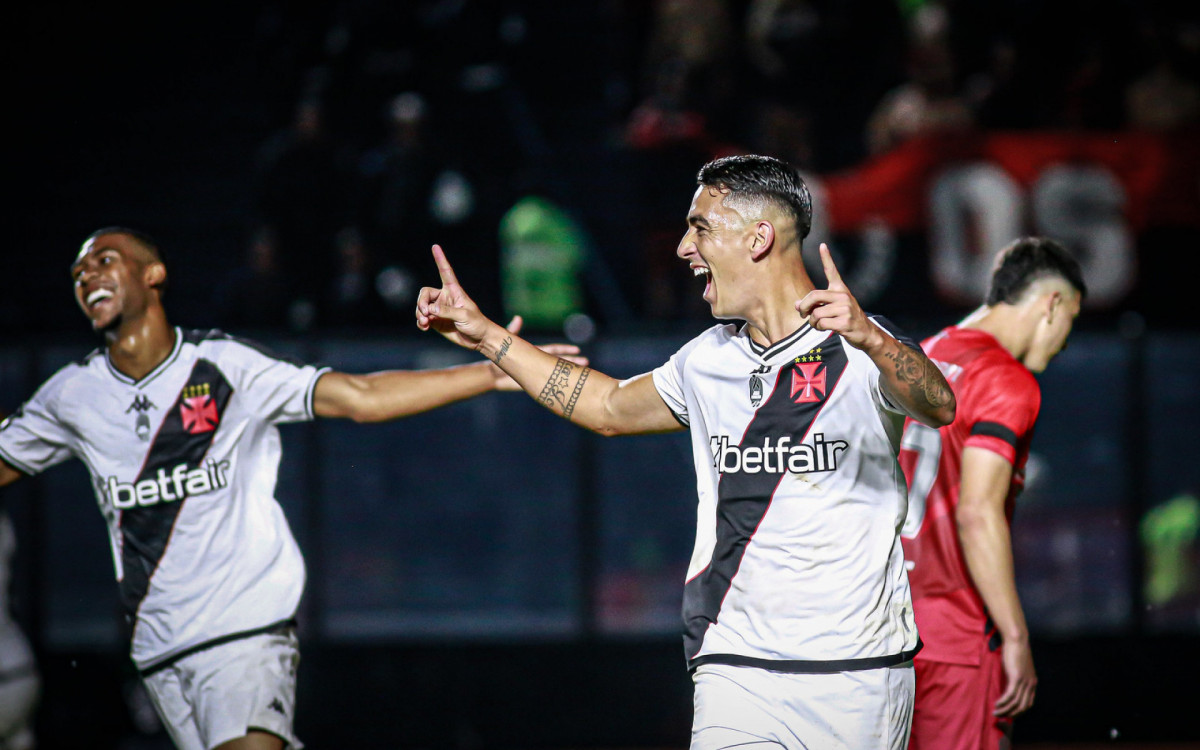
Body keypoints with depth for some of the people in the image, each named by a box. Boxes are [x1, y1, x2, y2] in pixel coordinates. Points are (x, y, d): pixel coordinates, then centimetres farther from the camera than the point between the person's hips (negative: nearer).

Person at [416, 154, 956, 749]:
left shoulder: (861, 350, -6)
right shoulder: (708, 361, 12)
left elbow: (937, 408, -27)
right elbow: (611, 408, 30)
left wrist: (867, 337, -46)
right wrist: (484, 335, 29)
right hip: (737, 673, 3)